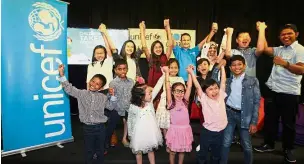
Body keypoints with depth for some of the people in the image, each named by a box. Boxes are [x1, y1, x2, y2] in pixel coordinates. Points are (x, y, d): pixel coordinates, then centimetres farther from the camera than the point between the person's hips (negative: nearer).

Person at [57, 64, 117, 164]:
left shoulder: (103, 97, 1)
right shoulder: (81, 93, -1)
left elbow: (111, 107, 3)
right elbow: (69, 89, -7)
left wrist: (112, 96, -11)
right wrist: (62, 74, -14)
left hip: (100, 127, 1)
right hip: (87, 127, -1)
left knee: (100, 149, 16)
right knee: (89, 150, 14)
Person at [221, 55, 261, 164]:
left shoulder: (253, 81, -2)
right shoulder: (227, 81, 8)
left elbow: (256, 102, -4)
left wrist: (254, 122, -8)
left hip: (244, 116, -2)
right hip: (229, 114, 2)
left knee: (246, 145, 9)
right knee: (225, 143, 8)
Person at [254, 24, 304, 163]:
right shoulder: (280, 49, 11)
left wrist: (285, 64, -30)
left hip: (289, 94, -6)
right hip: (274, 91, 6)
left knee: (288, 122, 7)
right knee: (270, 119, 13)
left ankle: (288, 149, 25)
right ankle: (269, 144, 29)